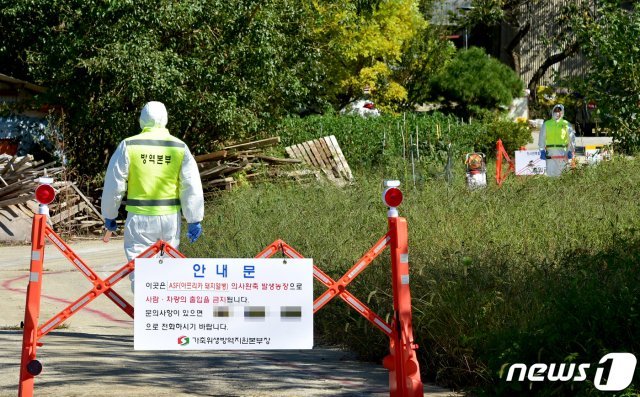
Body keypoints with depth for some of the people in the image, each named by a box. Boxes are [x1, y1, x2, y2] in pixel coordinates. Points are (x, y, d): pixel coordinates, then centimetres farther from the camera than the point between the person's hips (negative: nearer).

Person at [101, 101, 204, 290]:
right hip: (170, 218, 2)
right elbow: (192, 187, 0)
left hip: (139, 217, -2)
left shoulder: (128, 146, -3)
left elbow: (113, 184, 0)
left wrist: (109, 215, 12)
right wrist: (194, 220, 6)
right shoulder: (180, 147, 1)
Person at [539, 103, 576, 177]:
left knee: (561, 172, -3)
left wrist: (570, 151, -3)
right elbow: (542, 138, 14)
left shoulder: (566, 124, 11)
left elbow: (571, 139, 9)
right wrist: (542, 151, 3)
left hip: (562, 151, -1)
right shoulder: (546, 124, 15)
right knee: (550, 172, -7)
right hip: (550, 151, 1)